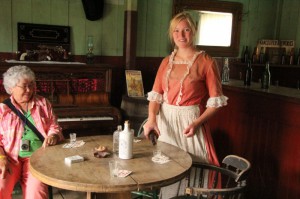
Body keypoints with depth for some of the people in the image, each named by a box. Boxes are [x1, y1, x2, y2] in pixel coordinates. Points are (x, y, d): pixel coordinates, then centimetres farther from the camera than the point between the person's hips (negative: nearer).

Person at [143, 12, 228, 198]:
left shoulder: (207, 62, -7)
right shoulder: (166, 62, 8)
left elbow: (216, 101, -7)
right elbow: (156, 94, 3)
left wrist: (197, 123, -20)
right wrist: (151, 118, -14)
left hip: (190, 122, -4)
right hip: (165, 120, 5)